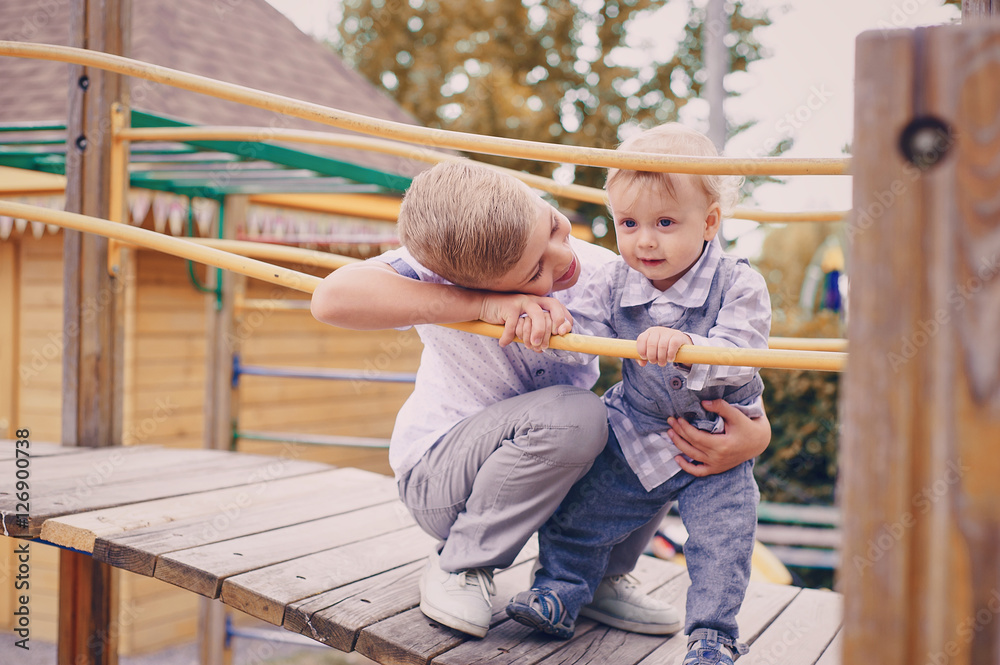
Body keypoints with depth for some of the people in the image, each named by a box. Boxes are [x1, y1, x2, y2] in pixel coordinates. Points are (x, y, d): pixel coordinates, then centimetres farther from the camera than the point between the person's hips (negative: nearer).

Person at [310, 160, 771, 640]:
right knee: (574, 414, -33)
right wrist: (482, 305, -44)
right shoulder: (439, 272, -25)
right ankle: (459, 568, -11)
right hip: (437, 470, -5)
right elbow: (333, 299, -43)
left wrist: (755, 430, -32)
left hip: (550, 468, 5)